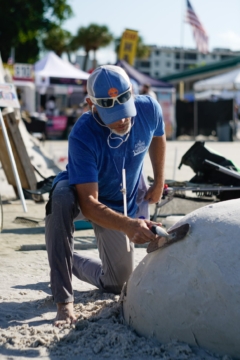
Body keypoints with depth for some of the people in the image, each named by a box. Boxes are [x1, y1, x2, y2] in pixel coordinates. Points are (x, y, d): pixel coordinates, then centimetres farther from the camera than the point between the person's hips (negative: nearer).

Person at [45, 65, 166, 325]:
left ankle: (73, 262, 34)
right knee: (62, 198, -42)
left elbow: (158, 138, 3)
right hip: (90, 199, -4)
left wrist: (159, 182, 6)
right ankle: (63, 302, -33)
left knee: (118, 284, 5)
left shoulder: (149, 109, -24)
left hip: (129, 202, 4)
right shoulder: (82, 136, -36)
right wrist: (128, 225, -54)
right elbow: (88, 202, -39)